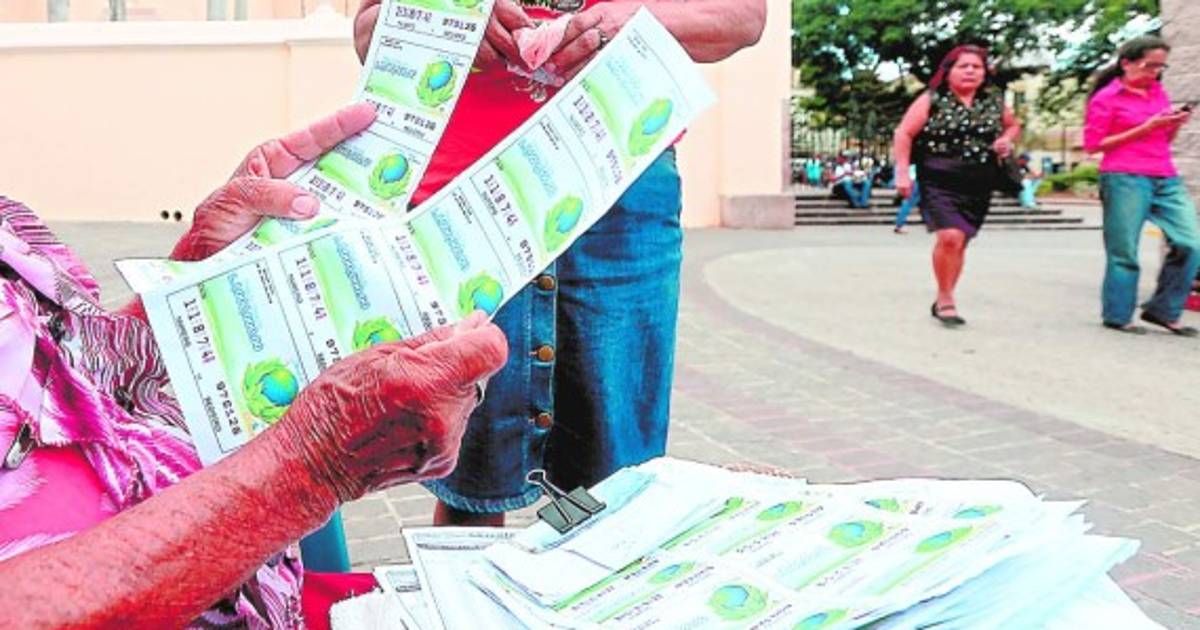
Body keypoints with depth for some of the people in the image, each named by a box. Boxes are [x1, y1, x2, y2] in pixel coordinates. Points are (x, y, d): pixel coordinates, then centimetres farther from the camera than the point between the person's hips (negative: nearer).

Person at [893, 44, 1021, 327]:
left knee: (960, 243, 8)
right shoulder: (932, 100, -2)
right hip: (939, 183, -4)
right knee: (950, 237, -20)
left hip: (979, 188, 5)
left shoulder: (994, 101, 11)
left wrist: (1007, 140, 4)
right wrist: (902, 173, -11)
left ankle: (943, 301, 24)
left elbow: (1013, 126, 27)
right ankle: (945, 299, -2)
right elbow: (904, 134, -4)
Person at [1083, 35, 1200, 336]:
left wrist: (1175, 125, 3)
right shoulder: (1106, 98, -2)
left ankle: (1163, 310, 10)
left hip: (1166, 179, 7)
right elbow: (1092, 144, -7)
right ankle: (1117, 315, 11)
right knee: (1124, 252, -2)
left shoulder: (1159, 93, 17)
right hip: (1125, 179, -6)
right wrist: (1145, 128, -11)